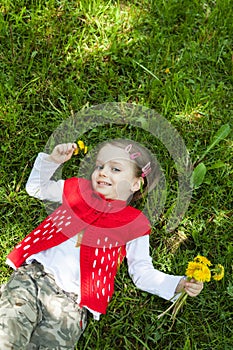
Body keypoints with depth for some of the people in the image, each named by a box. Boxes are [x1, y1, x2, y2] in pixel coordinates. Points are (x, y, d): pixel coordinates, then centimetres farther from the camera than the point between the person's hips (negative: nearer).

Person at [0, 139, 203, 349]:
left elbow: (142, 272, 7)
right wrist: (52, 160, 10)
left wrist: (179, 284, -7)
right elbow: (36, 187, 26)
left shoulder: (134, 224, 6)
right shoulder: (78, 189, 14)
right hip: (33, 274, 1)